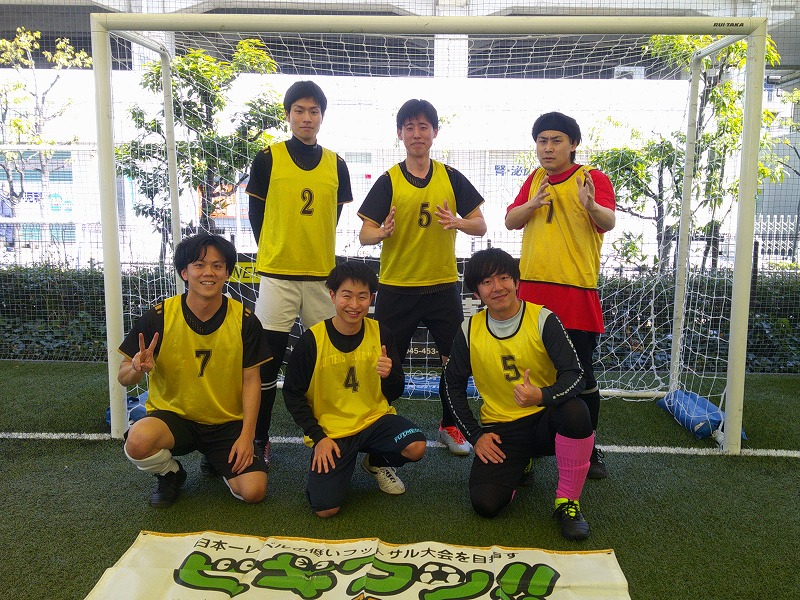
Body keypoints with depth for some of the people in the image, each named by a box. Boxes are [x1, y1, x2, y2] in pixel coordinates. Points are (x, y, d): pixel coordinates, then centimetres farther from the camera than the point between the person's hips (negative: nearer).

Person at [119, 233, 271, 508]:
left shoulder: (244, 320, -9)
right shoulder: (158, 316, -11)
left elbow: (251, 380, -3)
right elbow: (124, 377, -5)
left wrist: (247, 434, -11)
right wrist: (137, 369, -30)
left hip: (228, 423, 1)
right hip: (173, 415, 0)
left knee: (253, 491, -16)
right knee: (138, 441, -33)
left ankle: (217, 460, 19)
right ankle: (170, 473, 4)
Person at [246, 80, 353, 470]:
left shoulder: (335, 165, 7)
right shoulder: (268, 159, 0)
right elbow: (256, 212, 5)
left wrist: (315, 250, 8)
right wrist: (273, 252, 5)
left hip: (323, 274, 3)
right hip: (277, 275, -2)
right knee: (268, 360, 1)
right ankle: (259, 438, 14)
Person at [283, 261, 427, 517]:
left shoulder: (380, 334, -5)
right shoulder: (312, 339, -12)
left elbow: (395, 394, 2)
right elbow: (292, 393, -3)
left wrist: (389, 376, -22)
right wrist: (318, 437, -10)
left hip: (374, 419, 2)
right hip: (330, 430, -2)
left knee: (416, 446, -26)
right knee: (325, 508, -17)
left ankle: (377, 462, 10)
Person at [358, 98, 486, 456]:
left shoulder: (451, 178, 3)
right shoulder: (388, 181, -2)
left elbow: (480, 226, 3)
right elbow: (364, 234, -5)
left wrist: (458, 222, -19)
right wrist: (381, 232, -29)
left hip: (443, 285, 2)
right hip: (396, 287, -1)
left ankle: (449, 426, 26)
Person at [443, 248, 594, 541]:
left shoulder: (543, 319, -11)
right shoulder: (469, 330, -4)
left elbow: (574, 374, -17)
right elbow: (454, 386, 6)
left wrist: (542, 396, -38)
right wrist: (475, 435, -3)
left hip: (545, 419, -2)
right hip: (501, 429, 2)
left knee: (575, 410, -37)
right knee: (485, 503, -19)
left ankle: (567, 501, -12)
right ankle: (518, 465, 19)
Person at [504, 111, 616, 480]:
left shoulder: (594, 179, -3)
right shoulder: (534, 180, 13)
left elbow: (608, 222, -18)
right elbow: (510, 221, 6)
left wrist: (591, 206, -40)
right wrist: (533, 204, -14)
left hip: (576, 292, -4)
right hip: (532, 290, 4)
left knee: (581, 374, 3)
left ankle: (589, 448, 21)